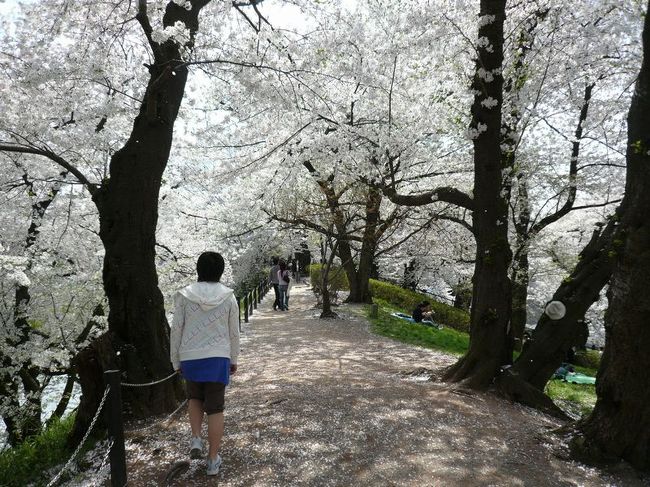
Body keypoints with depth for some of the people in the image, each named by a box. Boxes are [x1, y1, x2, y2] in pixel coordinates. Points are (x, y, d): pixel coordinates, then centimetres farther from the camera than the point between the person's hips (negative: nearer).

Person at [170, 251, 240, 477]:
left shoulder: (184, 295, -7)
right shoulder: (228, 297, -5)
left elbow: (176, 330, -3)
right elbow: (234, 332, 1)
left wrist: (176, 360, 9)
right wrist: (234, 359, 13)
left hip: (190, 357, 1)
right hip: (218, 358, 0)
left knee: (195, 397, 28)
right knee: (215, 409, 10)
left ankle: (196, 439, 14)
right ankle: (213, 460, 16)